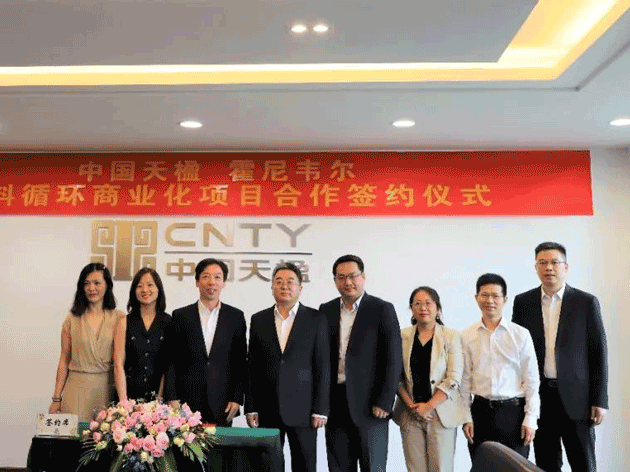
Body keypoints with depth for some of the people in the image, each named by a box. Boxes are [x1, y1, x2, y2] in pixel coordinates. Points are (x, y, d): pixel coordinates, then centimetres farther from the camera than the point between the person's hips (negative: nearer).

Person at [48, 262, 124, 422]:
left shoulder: (119, 318, 3)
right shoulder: (72, 319, 6)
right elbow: (64, 360, 8)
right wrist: (56, 398, 6)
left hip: (108, 387, 0)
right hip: (77, 387, 0)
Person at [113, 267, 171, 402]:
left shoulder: (170, 322, 3)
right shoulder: (125, 322, 5)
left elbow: (169, 365, 1)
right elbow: (119, 365, 0)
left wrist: (160, 397, -7)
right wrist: (123, 401, -8)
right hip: (130, 395, 0)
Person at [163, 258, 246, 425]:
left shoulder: (236, 316, 7)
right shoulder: (180, 316, 6)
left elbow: (241, 362, 7)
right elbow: (171, 361, 5)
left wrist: (237, 399, 1)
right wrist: (172, 398, -2)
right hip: (187, 402, 0)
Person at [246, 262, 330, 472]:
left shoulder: (316, 319, 1)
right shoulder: (258, 320, 8)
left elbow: (323, 366, -1)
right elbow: (252, 367, 8)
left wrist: (320, 409, -6)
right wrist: (250, 408, 3)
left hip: (302, 408, -2)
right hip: (267, 410, 2)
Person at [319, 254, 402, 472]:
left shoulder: (382, 310, -3)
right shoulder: (326, 311, 9)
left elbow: (394, 360, -6)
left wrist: (384, 403, -11)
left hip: (370, 405, -3)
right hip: (335, 404, 4)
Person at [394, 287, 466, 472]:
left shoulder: (451, 336, 0)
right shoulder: (403, 336, 6)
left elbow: (453, 378, -5)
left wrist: (429, 406, -11)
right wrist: (411, 405, -7)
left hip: (441, 413, -2)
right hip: (410, 414, 2)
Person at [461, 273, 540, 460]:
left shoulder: (521, 335, 1)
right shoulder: (467, 337, 4)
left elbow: (531, 380, 1)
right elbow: (464, 381, 6)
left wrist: (530, 419, -3)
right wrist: (466, 418, 3)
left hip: (513, 411, -1)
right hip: (480, 411, 1)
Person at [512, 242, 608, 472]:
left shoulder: (586, 302, -1)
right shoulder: (523, 302, 4)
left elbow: (598, 353, -1)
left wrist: (600, 400, -5)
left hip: (575, 396, -2)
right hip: (538, 395, 2)